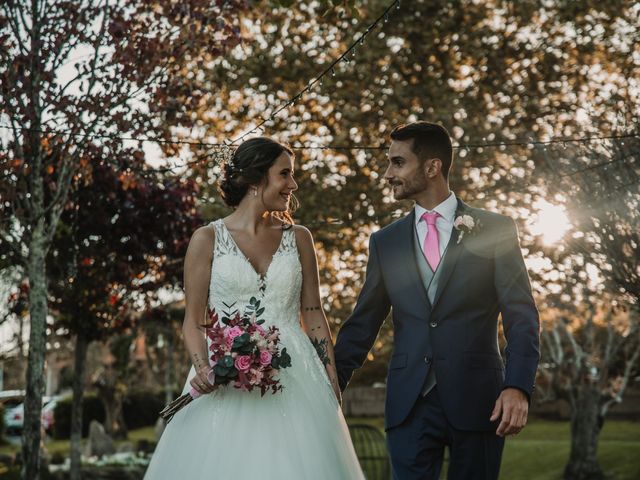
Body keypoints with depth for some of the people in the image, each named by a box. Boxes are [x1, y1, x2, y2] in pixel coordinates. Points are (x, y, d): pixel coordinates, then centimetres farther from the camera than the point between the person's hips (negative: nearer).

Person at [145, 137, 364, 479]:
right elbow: (193, 319, 2)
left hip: (293, 381, 2)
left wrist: (333, 385, 5)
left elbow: (314, 315, 10)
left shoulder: (298, 238, 8)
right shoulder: (208, 239, 1)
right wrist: (202, 368, -16)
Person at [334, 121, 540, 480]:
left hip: (477, 399, -2)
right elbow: (362, 326, 13)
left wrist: (518, 386, -18)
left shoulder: (495, 230, 1)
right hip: (409, 405, 2)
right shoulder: (385, 242, 11)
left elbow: (522, 316, -4)